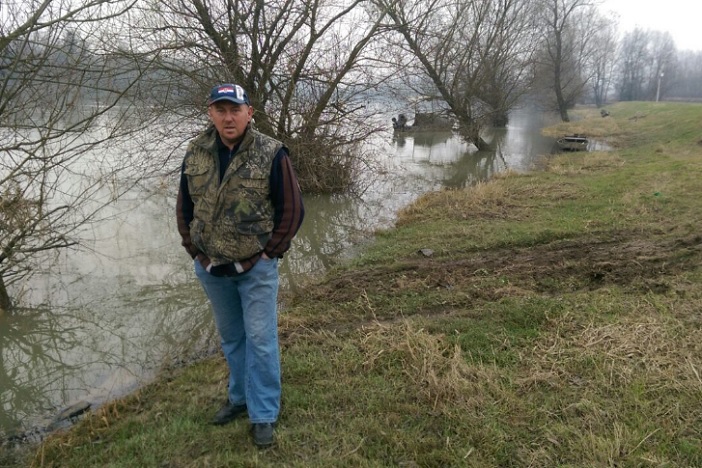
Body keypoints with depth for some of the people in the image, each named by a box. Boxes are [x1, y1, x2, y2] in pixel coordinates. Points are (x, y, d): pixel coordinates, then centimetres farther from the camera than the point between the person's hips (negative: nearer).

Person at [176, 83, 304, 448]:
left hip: (255, 267, -4)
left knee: (260, 340, 1)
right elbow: (184, 206, 10)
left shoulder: (271, 153, -13)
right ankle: (240, 397, 38)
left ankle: (263, 415, 15)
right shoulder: (196, 152, -1)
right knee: (230, 337, 19)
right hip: (210, 267, 4)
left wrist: (269, 253, -9)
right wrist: (194, 249, 4)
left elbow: (292, 209, -8)